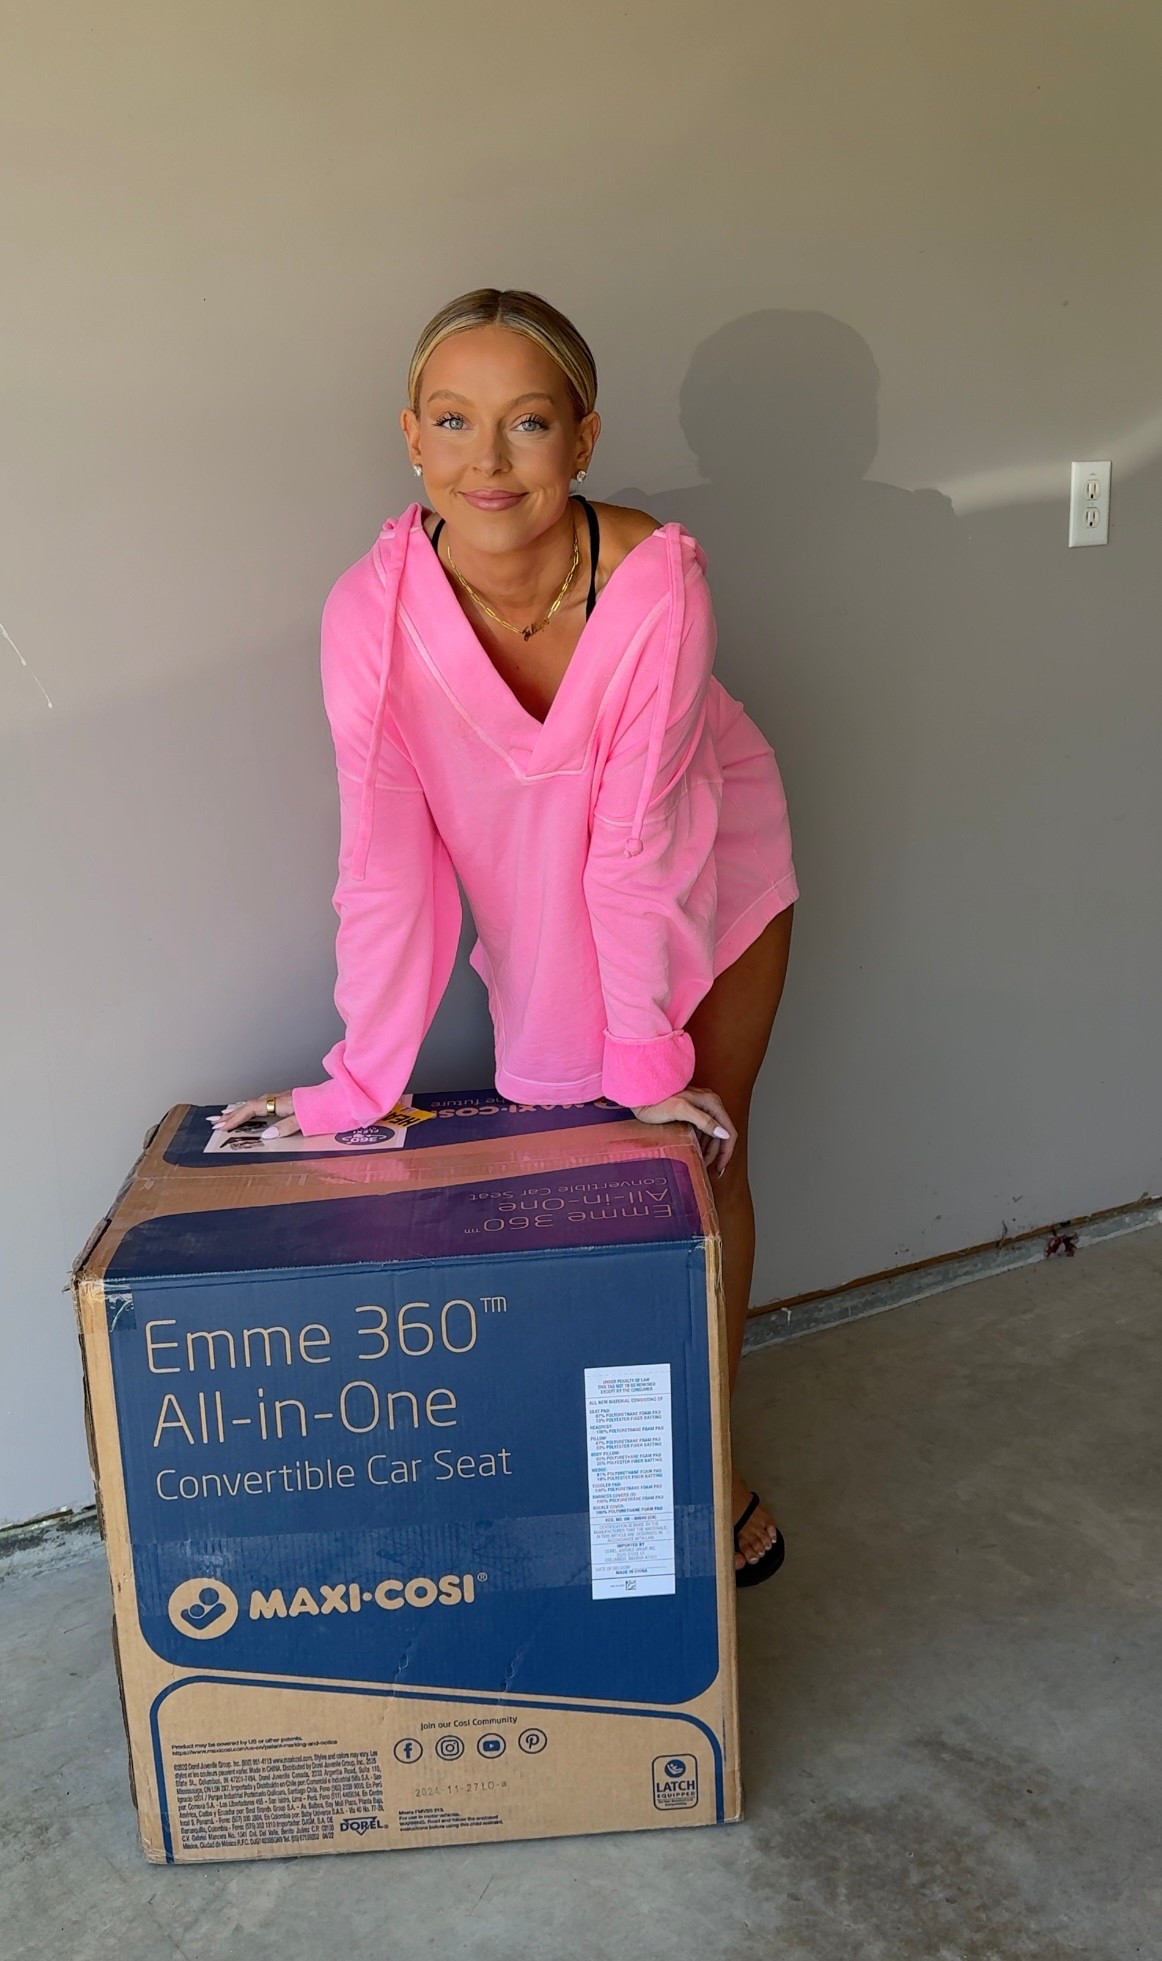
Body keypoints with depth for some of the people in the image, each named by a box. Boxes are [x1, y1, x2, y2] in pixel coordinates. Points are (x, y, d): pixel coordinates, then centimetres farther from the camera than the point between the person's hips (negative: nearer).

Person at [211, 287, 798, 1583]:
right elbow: (387, 864, -23)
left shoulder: (656, 579, -33)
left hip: (710, 861, -1)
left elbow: (637, 841, -28)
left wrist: (648, 1058, -21)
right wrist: (358, 1088, -21)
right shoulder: (373, 610, -29)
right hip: (538, 891, 1)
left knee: (696, 1151, 6)